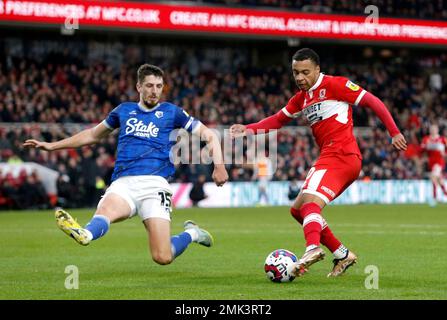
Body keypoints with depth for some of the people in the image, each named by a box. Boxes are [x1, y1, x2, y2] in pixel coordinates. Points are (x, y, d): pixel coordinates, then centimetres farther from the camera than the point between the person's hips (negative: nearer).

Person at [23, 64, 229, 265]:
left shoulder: (171, 112, 13)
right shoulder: (124, 111, 21)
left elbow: (209, 135, 14)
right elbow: (93, 135, 34)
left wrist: (219, 165, -4)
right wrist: (51, 146, 34)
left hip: (154, 183, -2)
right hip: (123, 183, 2)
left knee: (162, 258, -15)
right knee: (106, 210, -36)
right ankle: (85, 234, -69)